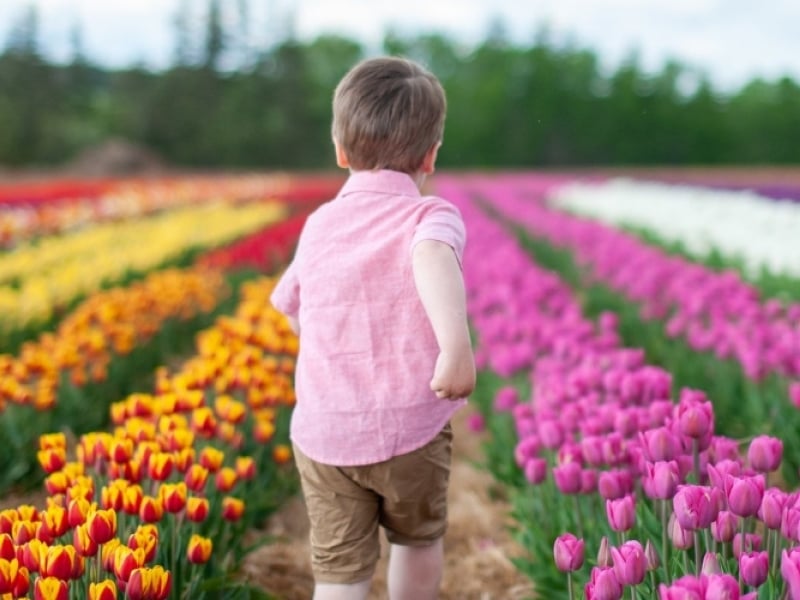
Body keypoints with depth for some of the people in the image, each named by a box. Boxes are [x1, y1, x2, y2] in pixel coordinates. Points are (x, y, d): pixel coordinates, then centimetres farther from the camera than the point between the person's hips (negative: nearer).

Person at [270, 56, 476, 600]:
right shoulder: (429, 215, -6)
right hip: (411, 428, -2)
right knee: (419, 540, 24)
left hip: (322, 432, 3)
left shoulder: (320, 224, 8)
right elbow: (433, 258, -30)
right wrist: (457, 345, -41)